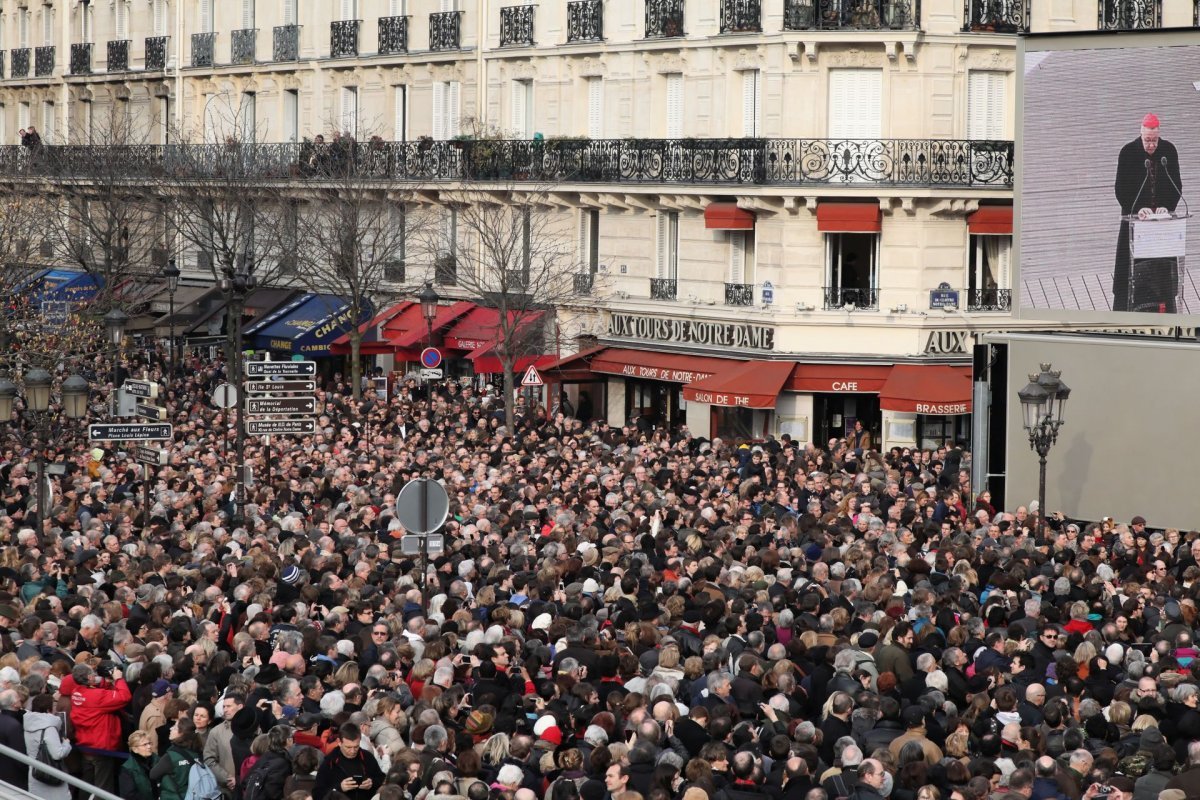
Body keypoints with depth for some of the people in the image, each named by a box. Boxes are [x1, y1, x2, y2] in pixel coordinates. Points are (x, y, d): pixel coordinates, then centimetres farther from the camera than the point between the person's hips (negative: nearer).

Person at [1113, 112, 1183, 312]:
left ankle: (1164, 306, 10)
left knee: (1164, 263, 4)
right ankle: (1125, 307, 3)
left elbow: (1176, 184, 3)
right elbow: (1122, 189, -8)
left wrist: (1167, 207, -13)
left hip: (1162, 216, 2)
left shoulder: (1169, 151, -1)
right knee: (1131, 262, -2)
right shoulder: (1128, 153, -8)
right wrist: (1138, 209, -21)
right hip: (1135, 217, -2)